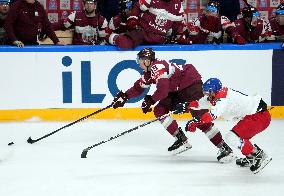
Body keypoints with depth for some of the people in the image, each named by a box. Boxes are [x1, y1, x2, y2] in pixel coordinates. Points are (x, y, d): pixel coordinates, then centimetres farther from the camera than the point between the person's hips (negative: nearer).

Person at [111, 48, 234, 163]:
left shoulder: (158, 67, -23)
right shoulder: (149, 71, 9)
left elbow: (163, 90, -31)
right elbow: (139, 87, 18)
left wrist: (150, 100, -21)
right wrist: (124, 96, 9)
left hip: (192, 83, -11)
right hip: (177, 89, 11)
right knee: (159, 110, 2)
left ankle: (224, 148, -16)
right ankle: (181, 140, 5)